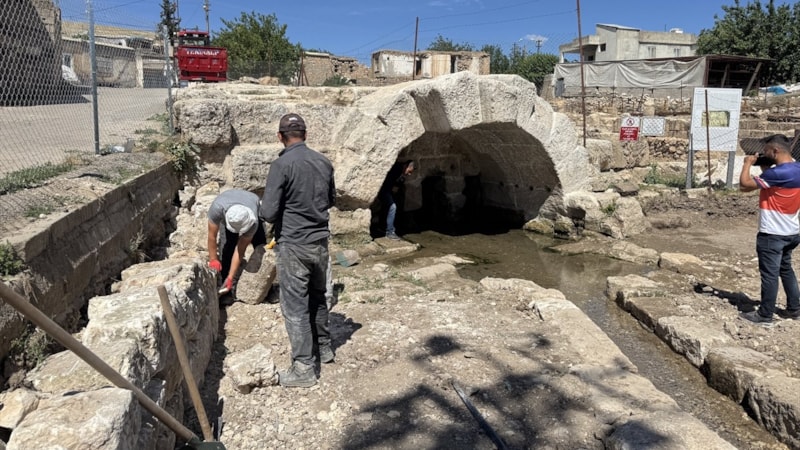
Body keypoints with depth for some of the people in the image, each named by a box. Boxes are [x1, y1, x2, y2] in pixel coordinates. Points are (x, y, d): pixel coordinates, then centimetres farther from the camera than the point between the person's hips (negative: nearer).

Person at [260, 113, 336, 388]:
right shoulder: (324, 162, 2)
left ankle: (304, 368, 7)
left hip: (293, 245, -6)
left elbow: (267, 213, -18)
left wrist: (282, 215, 3)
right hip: (320, 241, 6)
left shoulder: (282, 165, -16)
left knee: (295, 306, 2)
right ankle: (324, 348, 36)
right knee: (318, 297, 22)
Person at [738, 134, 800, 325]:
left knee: (769, 274, 0)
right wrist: (765, 168, 8)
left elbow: (744, 185, -23)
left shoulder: (778, 173, -25)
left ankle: (765, 315, 8)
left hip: (772, 234, -9)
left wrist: (748, 163, -8)